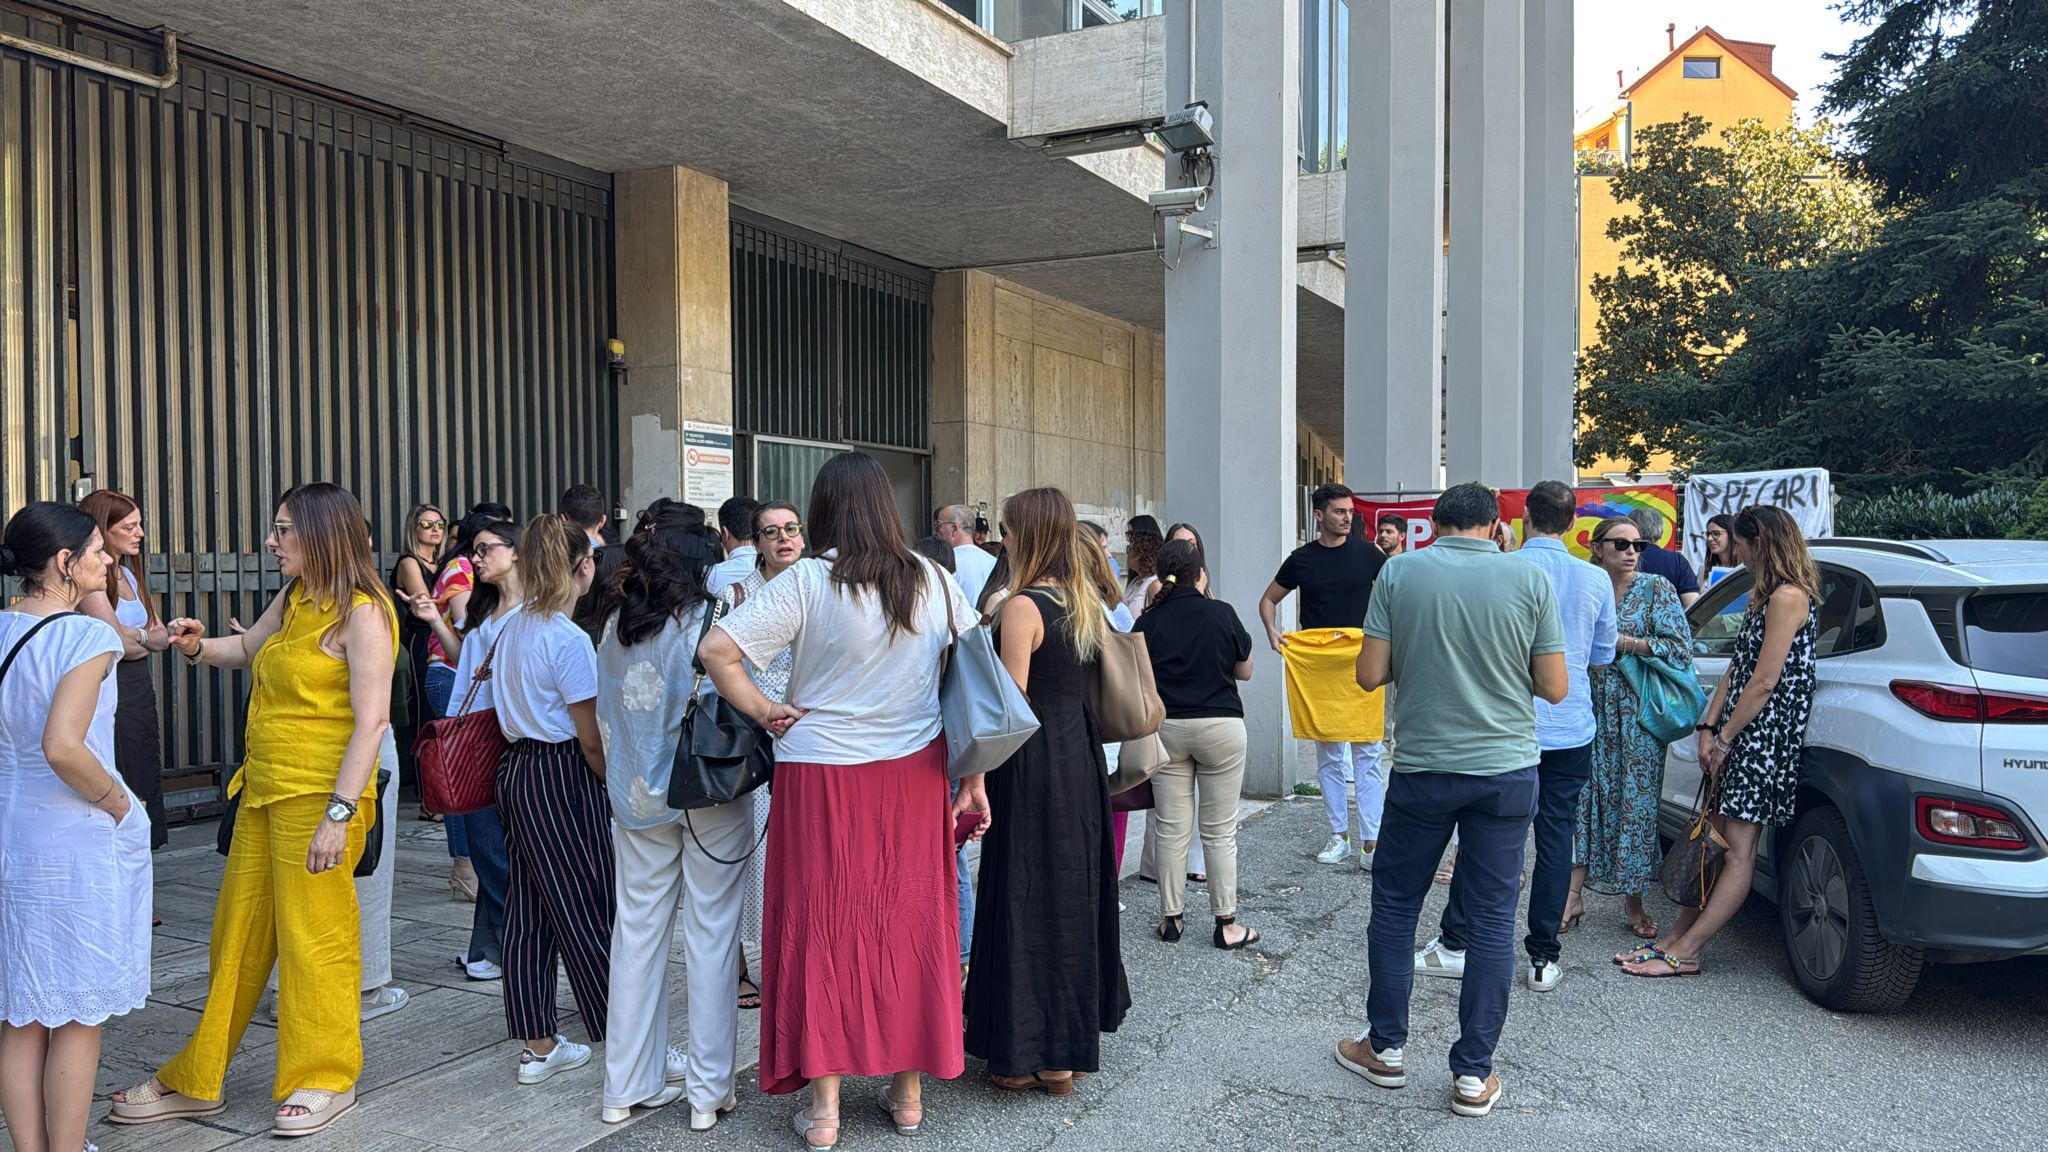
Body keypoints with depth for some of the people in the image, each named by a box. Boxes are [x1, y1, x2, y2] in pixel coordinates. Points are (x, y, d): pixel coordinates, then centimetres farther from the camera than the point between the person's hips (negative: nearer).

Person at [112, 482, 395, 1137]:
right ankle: (195, 1082, 27)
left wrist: (337, 814, -23)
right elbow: (248, 649, 32)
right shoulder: (293, 601, 12)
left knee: (314, 937, 1)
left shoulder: (362, 614, -13)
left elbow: (372, 720, -19)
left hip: (318, 796, -8)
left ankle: (324, 1081, 18)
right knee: (238, 937, 15)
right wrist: (199, 647, 10)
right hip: (263, 789, 8)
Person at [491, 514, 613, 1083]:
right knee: (588, 910, 0)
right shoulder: (569, 639, -17)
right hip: (562, 778, -8)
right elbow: (591, 739, -15)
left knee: (528, 909, 11)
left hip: (516, 769, 8)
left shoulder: (511, 627, 8)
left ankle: (538, 1045, 20)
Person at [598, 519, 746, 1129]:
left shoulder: (617, 628, 6)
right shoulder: (708, 622, -12)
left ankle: (629, 1082, 21)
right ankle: (709, 1087, 9)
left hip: (638, 798, 5)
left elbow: (605, 717, 13)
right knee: (710, 931, 3)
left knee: (638, 929, 12)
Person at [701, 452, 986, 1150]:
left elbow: (716, 650, -17)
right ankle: (908, 1092, 24)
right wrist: (974, 779, 7)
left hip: (823, 778, -3)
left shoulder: (807, 582, -10)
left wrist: (763, 713, -5)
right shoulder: (933, 581, 1)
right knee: (910, 922, 12)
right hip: (914, 777, 3)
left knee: (823, 926, 7)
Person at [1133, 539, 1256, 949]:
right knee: (1220, 831, 5)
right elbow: (1244, 671, 6)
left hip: (1166, 728, 1)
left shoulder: (1148, 621, -3)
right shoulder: (1222, 613, -6)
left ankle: (1170, 918, 16)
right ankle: (1226, 923, 10)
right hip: (1220, 726, -1)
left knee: (1171, 829, 9)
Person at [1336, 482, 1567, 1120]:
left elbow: (1370, 674, -6)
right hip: (1507, 771, 1)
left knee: (1394, 905, 15)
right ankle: (1473, 1074, 14)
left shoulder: (1399, 572, -5)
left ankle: (1386, 1048, 25)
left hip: (1423, 769, 0)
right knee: (1491, 919, 9)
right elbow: (1555, 688, -1)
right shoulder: (1529, 578, -4)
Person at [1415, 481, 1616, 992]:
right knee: (1556, 839, 8)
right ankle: (1544, 959, 12)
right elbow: (1601, 661, 12)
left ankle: (1455, 945, 12)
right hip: (1571, 730, 2)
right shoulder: (1596, 581, 0)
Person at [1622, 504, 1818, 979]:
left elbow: (1765, 682, -17)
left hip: (1766, 735, -10)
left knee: (1738, 851, -5)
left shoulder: (1788, 597, -14)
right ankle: (1678, 937, 13)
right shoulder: (1763, 596, 18)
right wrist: (1709, 729, 7)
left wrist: (1724, 737, -10)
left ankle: (1683, 953, -5)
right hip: (1741, 733, 10)